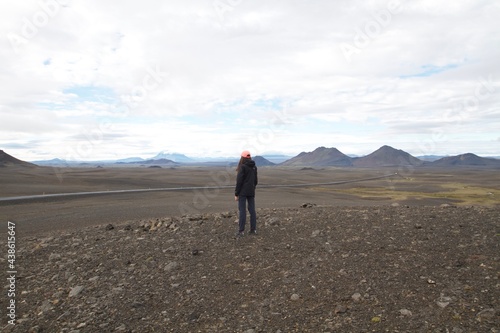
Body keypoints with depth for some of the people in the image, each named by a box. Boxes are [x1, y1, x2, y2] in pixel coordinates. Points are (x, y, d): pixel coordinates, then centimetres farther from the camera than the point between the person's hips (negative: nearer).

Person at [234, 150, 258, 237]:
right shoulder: (254, 167, 8)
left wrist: (236, 194, -8)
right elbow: (255, 181, 13)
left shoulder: (242, 167, -12)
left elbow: (239, 181, -13)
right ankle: (253, 229, 11)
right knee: (252, 210, 8)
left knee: (242, 210, -4)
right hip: (251, 192, 6)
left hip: (243, 192, -6)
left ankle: (241, 231, -2)